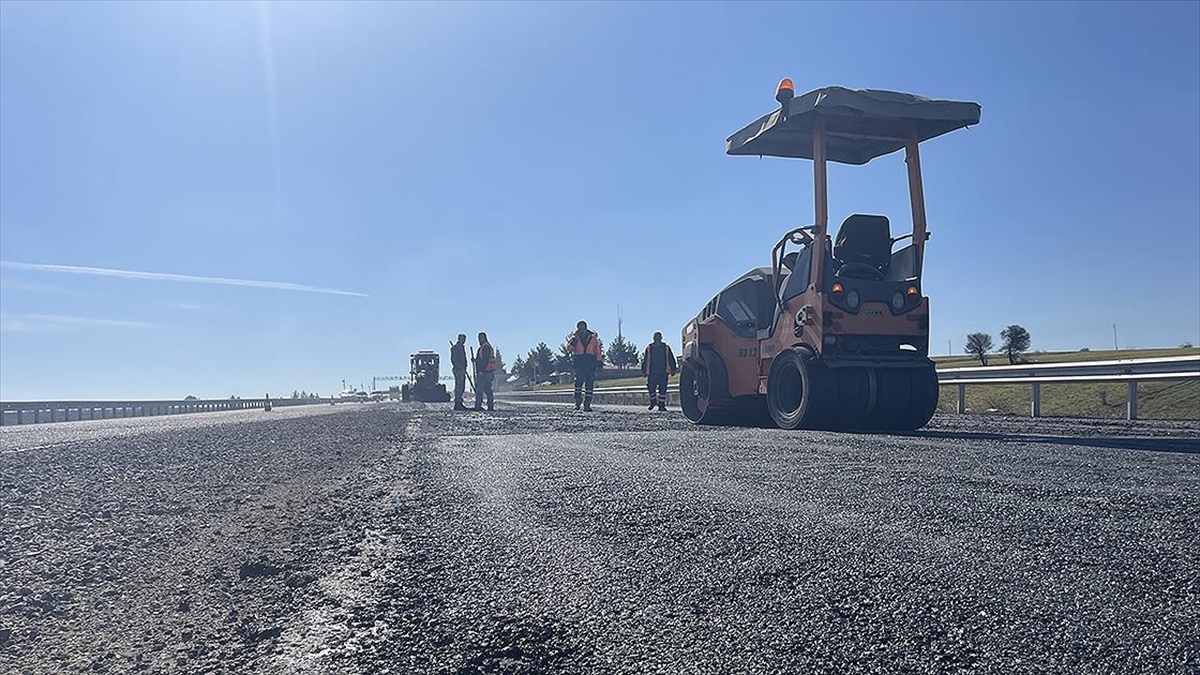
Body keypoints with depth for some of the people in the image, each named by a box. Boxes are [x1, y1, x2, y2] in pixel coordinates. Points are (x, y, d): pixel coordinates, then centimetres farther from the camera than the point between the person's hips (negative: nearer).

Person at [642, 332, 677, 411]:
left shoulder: (666, 347, 6)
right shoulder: (649, 348, 6)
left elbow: (671, 359, 10)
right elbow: (645, 360, 10)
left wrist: (673, 370, 5)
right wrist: (644, 371, 6)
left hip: (663, 373, 0)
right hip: (652, 373, 0)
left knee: (662, 389, -1)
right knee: (651, 389, 1)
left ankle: (662, 405, 7)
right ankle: (653, 402, 25)